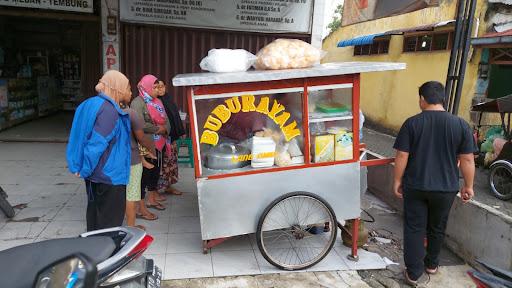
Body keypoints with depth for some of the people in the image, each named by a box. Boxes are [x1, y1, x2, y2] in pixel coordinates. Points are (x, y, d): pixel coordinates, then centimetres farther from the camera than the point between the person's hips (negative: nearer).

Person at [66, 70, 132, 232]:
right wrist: (86, 170, -14)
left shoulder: (93, 104, 10)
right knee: (110, 221, 3)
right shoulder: (109, 110, -21)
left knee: (95, 215, 22)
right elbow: (97, 143, -24)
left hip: (95, 174, 10)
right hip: (109, 175, -10)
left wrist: (83, 168, 17)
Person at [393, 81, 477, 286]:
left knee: (414, 228, 9)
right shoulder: (460, 124, -7)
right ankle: (431, 264, 38)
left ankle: (413, 273, 13)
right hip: (445, 188, 2)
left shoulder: (412, 123, -10)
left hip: (415, 187, -2)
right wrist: (468, 186, 8)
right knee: (437, 228, 20)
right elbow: (467, 160, -3)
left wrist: (397, 181, 1)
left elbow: (402, 156, -10)